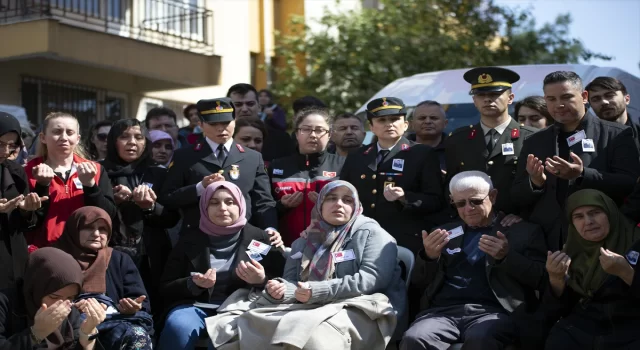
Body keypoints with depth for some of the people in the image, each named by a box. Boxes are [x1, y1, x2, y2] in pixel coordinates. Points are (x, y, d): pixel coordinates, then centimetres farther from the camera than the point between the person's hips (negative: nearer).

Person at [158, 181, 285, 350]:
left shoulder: (259, 238, 8)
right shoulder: (190, 239, 11)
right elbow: (166, 289, 10)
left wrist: (262, 281, -17)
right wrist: (193, 284, -11)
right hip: (197, 305, 2)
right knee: (177, 327, -32)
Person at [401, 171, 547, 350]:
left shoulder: (525, 231, 14)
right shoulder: (445, 232, 23)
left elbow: (540, 279, 5)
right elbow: (419, 281, 21)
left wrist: (507, 256, -11)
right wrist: (429, 256, 0)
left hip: (493, 311, -2)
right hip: (443, 310, 3)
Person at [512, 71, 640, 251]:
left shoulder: (616, 135, 0)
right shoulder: (534, 143, 10)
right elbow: (517, 198, 10)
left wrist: (582, 175, -22)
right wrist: (535, 182, -12)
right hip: (545, 243, 3)